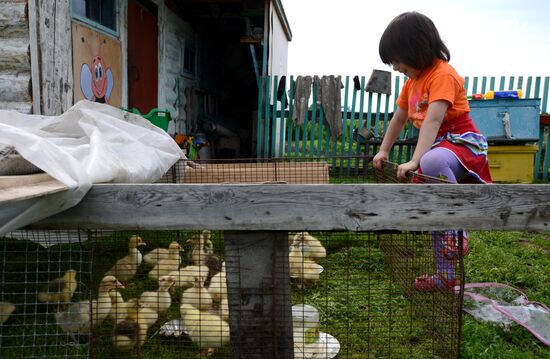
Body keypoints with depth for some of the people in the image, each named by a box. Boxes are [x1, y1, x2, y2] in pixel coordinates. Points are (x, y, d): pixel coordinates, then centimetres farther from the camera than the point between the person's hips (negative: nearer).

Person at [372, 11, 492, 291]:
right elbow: (399, 118, 18)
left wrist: (415, 160, -37)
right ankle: (445, 276, 23)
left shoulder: (443, 75, -18)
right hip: (437, 148, 9)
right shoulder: (412, 81, 10)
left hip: (463, 143, -9)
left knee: (432, 163, -42)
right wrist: (383, 151, 17)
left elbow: (433, 120, -29)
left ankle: (458, 228, -23)